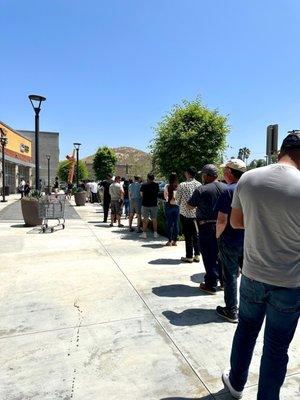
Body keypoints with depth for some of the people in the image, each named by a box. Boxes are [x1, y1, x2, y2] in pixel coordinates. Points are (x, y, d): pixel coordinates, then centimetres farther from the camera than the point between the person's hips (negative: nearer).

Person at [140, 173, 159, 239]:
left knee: (145, 219, 4)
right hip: (154, 204, 3)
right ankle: (155, 233, 16)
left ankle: (144, 233, 4)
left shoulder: (144, 185, -10)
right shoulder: (156, 185, 0)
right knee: (154, 219, 11)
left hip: (145, 204, -3)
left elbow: (141, 194, -4)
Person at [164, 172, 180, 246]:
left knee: (169, 223, 6)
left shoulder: (167, 186, -7)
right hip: (176, 205, 1)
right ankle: (175, 241, 14)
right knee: (176, 223, 9)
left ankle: (169, 241, 8)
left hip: (168, 205, -1)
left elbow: (165, 197, 4)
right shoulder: (179, 186, -8)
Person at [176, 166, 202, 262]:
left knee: (188, 236, 4)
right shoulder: (199, 184, -1)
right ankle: (197, 255, 17)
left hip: (185, 213, -3)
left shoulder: (182, 185, -12)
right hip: (196, 213, 4)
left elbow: (177, 200, -6)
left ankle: (189, 256, 11)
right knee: (196, 235, 12)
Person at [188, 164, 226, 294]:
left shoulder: (201, 190, -15)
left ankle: (211, 285, 12)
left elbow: (190, 205, -5)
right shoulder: (225, 188, 1)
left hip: (207, 227, -5)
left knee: (209, 256, 4)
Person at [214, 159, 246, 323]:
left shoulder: (228, 191, -18)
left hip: (230, 241, -6)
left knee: (230, 276, 8)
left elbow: (222, 220, -23)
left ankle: (231, 312, 20)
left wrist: (218, 235, -6)